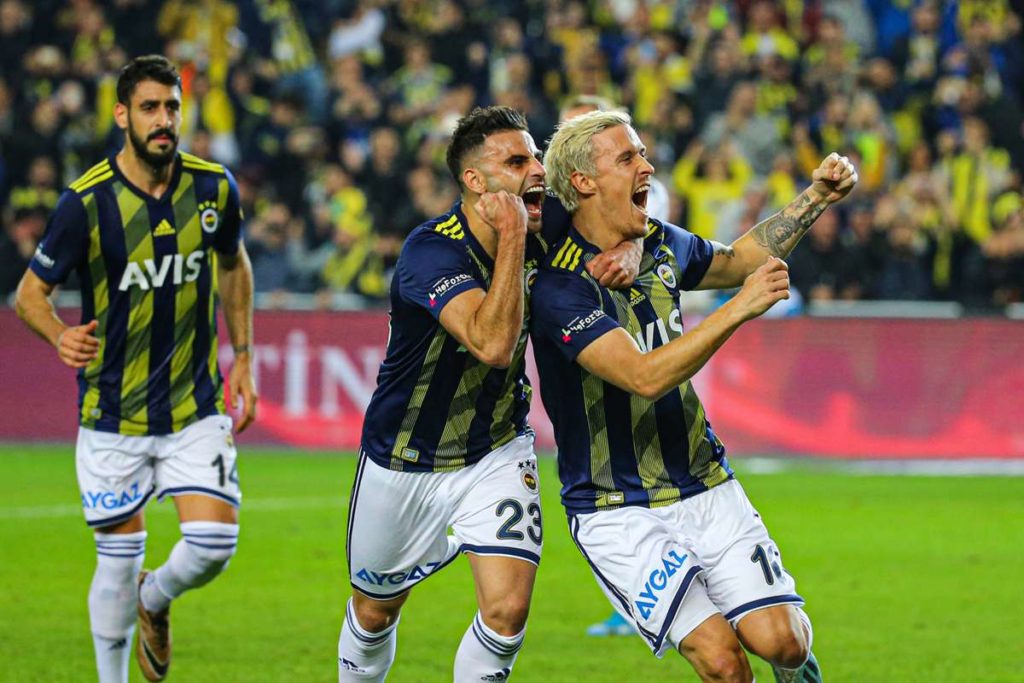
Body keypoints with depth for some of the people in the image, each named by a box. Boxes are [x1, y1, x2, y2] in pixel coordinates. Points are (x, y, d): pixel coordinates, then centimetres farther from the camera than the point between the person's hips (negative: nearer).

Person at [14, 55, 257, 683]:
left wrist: (243, 358, 12)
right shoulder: (87, 202, -13)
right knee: (119, 560, 2)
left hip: (196, 406, 2)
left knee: (214, 546, -9)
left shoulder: (214, 188, -3)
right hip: (114, 413, -2)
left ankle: (155, 600, 26)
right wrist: (62, 336, -26)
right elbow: (31, 292, -5)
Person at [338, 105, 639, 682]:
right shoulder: (431, 251, -29)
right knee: (375, 613, 15)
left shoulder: (542, 235, -12)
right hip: (405, 459, -3)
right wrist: (512, 237, -41)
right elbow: (493, 343, -42)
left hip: (497, 450, 3)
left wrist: (625, 254, -20)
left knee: (508, 609, -15)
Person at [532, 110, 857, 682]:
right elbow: (644, 376, -31)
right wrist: (740, 309, -33)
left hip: (705, 489, 6)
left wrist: (818, 197, 18)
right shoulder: (562, 286, -19)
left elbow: (736, 259, 28)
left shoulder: (661, 244, 5)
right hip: (617, 512, -6)